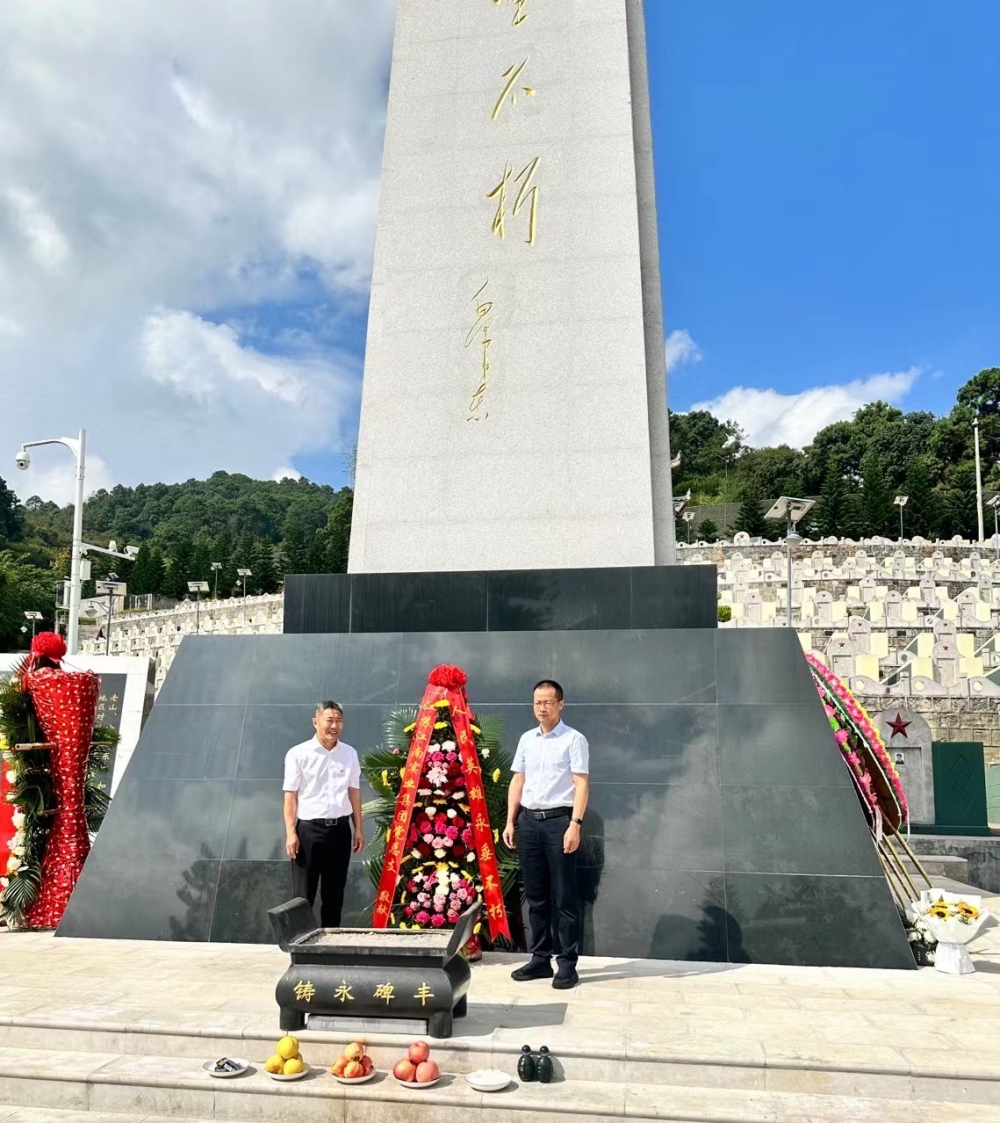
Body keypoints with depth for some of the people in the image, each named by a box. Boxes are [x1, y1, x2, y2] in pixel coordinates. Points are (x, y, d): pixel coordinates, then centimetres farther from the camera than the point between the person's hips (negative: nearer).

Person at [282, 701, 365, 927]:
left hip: (340, 829, 4)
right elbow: (290, 796, -4)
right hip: (309, 829, -4)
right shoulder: (298, 754, -4)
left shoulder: (349, 753, 8)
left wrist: (358, 829, 9)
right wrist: (291, 833, -10)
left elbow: (354, 792, 12)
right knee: (304, 894, 1)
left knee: (335, 892, 11)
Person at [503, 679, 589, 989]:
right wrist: (510, 822, 10)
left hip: (558, 820, -5)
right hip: (529, 821, 5)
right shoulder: (527, 739, 13)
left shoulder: (574, 739, -4)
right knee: (535, 896, 11)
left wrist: (575, 824, -17)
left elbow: (582, 784, -9)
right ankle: (541, 958, 20)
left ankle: (567, 963, 6)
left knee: (564, 897, -1)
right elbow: (517, 781, 15)